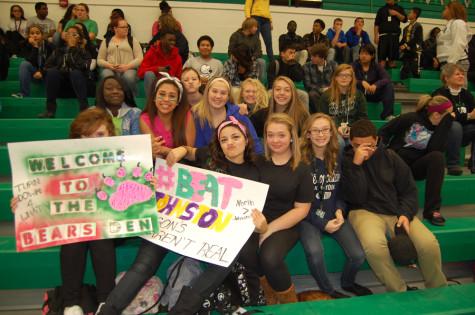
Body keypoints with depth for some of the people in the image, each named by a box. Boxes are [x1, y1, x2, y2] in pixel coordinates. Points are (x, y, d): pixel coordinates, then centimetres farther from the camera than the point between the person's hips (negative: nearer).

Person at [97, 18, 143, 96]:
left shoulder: (132, 40, 15)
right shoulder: (106, 41, 19)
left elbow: (140, 58, 3)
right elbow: (100, 60, 15)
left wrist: (127, 66, -13)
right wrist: (110, 65, -7)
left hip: (129, 69, -1)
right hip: (110, 69, 1)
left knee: (129, 77, -37)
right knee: (106, 76, -35)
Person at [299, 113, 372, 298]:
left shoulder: (338, 157, 4)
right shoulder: (300, 160, -9)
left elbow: (342, 190, 13)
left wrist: (340, 210, -7)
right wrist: (322, 223, -13)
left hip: (334, 215, 4)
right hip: (309, 217, -3)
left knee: (358, 255, -14)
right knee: (314, 252, -31)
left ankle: (347, 283, 23)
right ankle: (327, 290, 1)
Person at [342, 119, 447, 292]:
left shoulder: (390, 157, 8)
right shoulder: (346, 161, -2)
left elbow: (409, 190, 11)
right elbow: (356, 198, -13)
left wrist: (406, 214, -7)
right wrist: (356, 165, -20)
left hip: (397, 211, 3)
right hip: (365, 212, -3)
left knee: (429, 244, -20)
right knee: (374, 244, -36)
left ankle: (438, 289, 10)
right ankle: (398, 291, -10)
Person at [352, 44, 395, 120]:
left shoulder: (376, 66, 1)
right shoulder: (355, 65, -4)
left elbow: (387, 79, -13)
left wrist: (376, 85, -32)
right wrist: (362, 82, -35)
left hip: (373, 94, 2)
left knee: (390, 86, -20)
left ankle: (387, 114, -24)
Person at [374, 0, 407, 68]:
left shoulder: (399, 8, 15)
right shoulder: (381, 9, 12)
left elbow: (404, 19, 7)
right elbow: (376, 24, 8)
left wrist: (396, 14, -7)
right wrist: (376, 36, -2)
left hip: (394, 35, 1)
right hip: (383, 35, -1)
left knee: (392, 57, -1)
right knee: (382, 58, -8)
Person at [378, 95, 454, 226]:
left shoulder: (442, 126, 1)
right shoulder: (410, 118, -8)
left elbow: (438, 149, -17)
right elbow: (384, 132, -1)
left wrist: (447, 121, -19)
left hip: (417, 167, 3)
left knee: (437, 156, -29)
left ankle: (432, 210, -29)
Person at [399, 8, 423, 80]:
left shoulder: (418, 26, -4)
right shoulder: (406, 28, 18)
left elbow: (416, 39, -15)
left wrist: (406, 45, -19)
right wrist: (401, 46, -3)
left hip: (415, 51, -7)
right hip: (406, 51, 7)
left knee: (415, 71, -6)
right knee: (404, 71, 4)